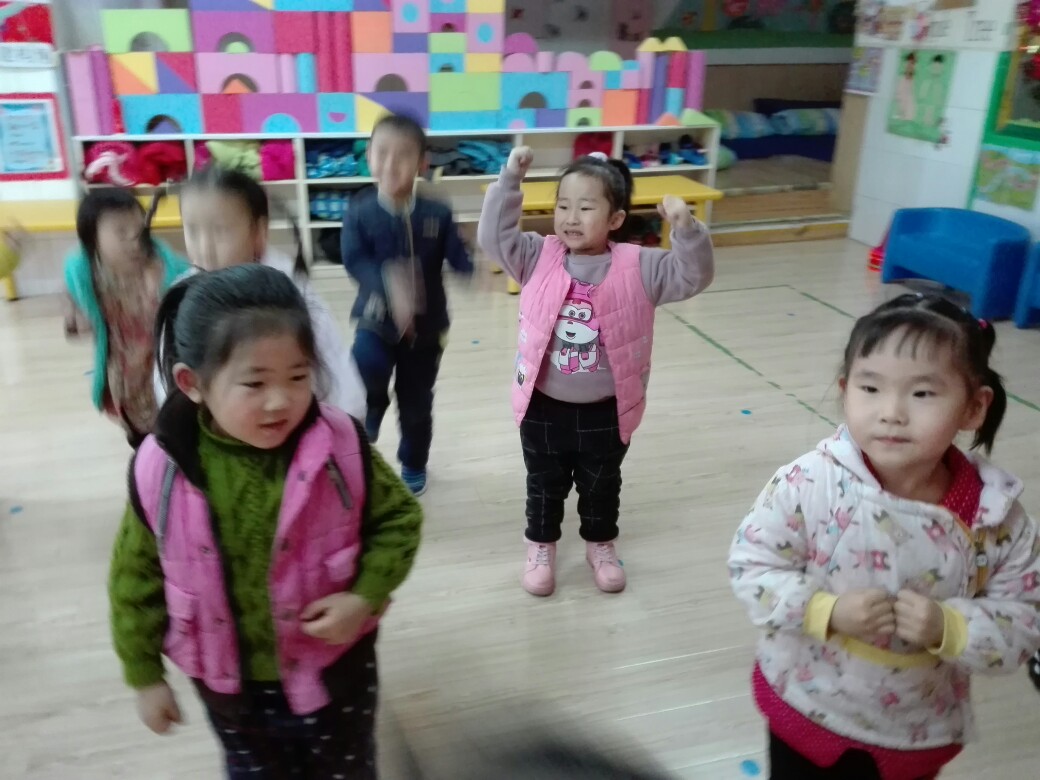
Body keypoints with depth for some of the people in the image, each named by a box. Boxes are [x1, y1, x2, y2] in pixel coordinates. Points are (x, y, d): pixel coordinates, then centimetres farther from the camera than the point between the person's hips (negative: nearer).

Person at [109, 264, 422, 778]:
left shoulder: (340, 446, -23)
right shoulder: (160, 470, -19)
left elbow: (398, 519, -7)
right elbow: (136, 577, -4)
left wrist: (366, 596, -20)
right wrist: (145, 676, 4)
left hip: (333, 667, -1)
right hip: (227, 681, 1)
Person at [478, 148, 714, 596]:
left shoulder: (637, 268, -10)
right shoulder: (538, 258, -7)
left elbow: (692, 276, -12)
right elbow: (493, 236, -13)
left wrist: (686, 229, -29)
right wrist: (510, 179, -21)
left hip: (605, 411, 0)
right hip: (544, 407, 1)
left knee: (602, 487, 21)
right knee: (544, 485, 19)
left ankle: (601, 546, 45)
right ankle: (541, 547, 41)